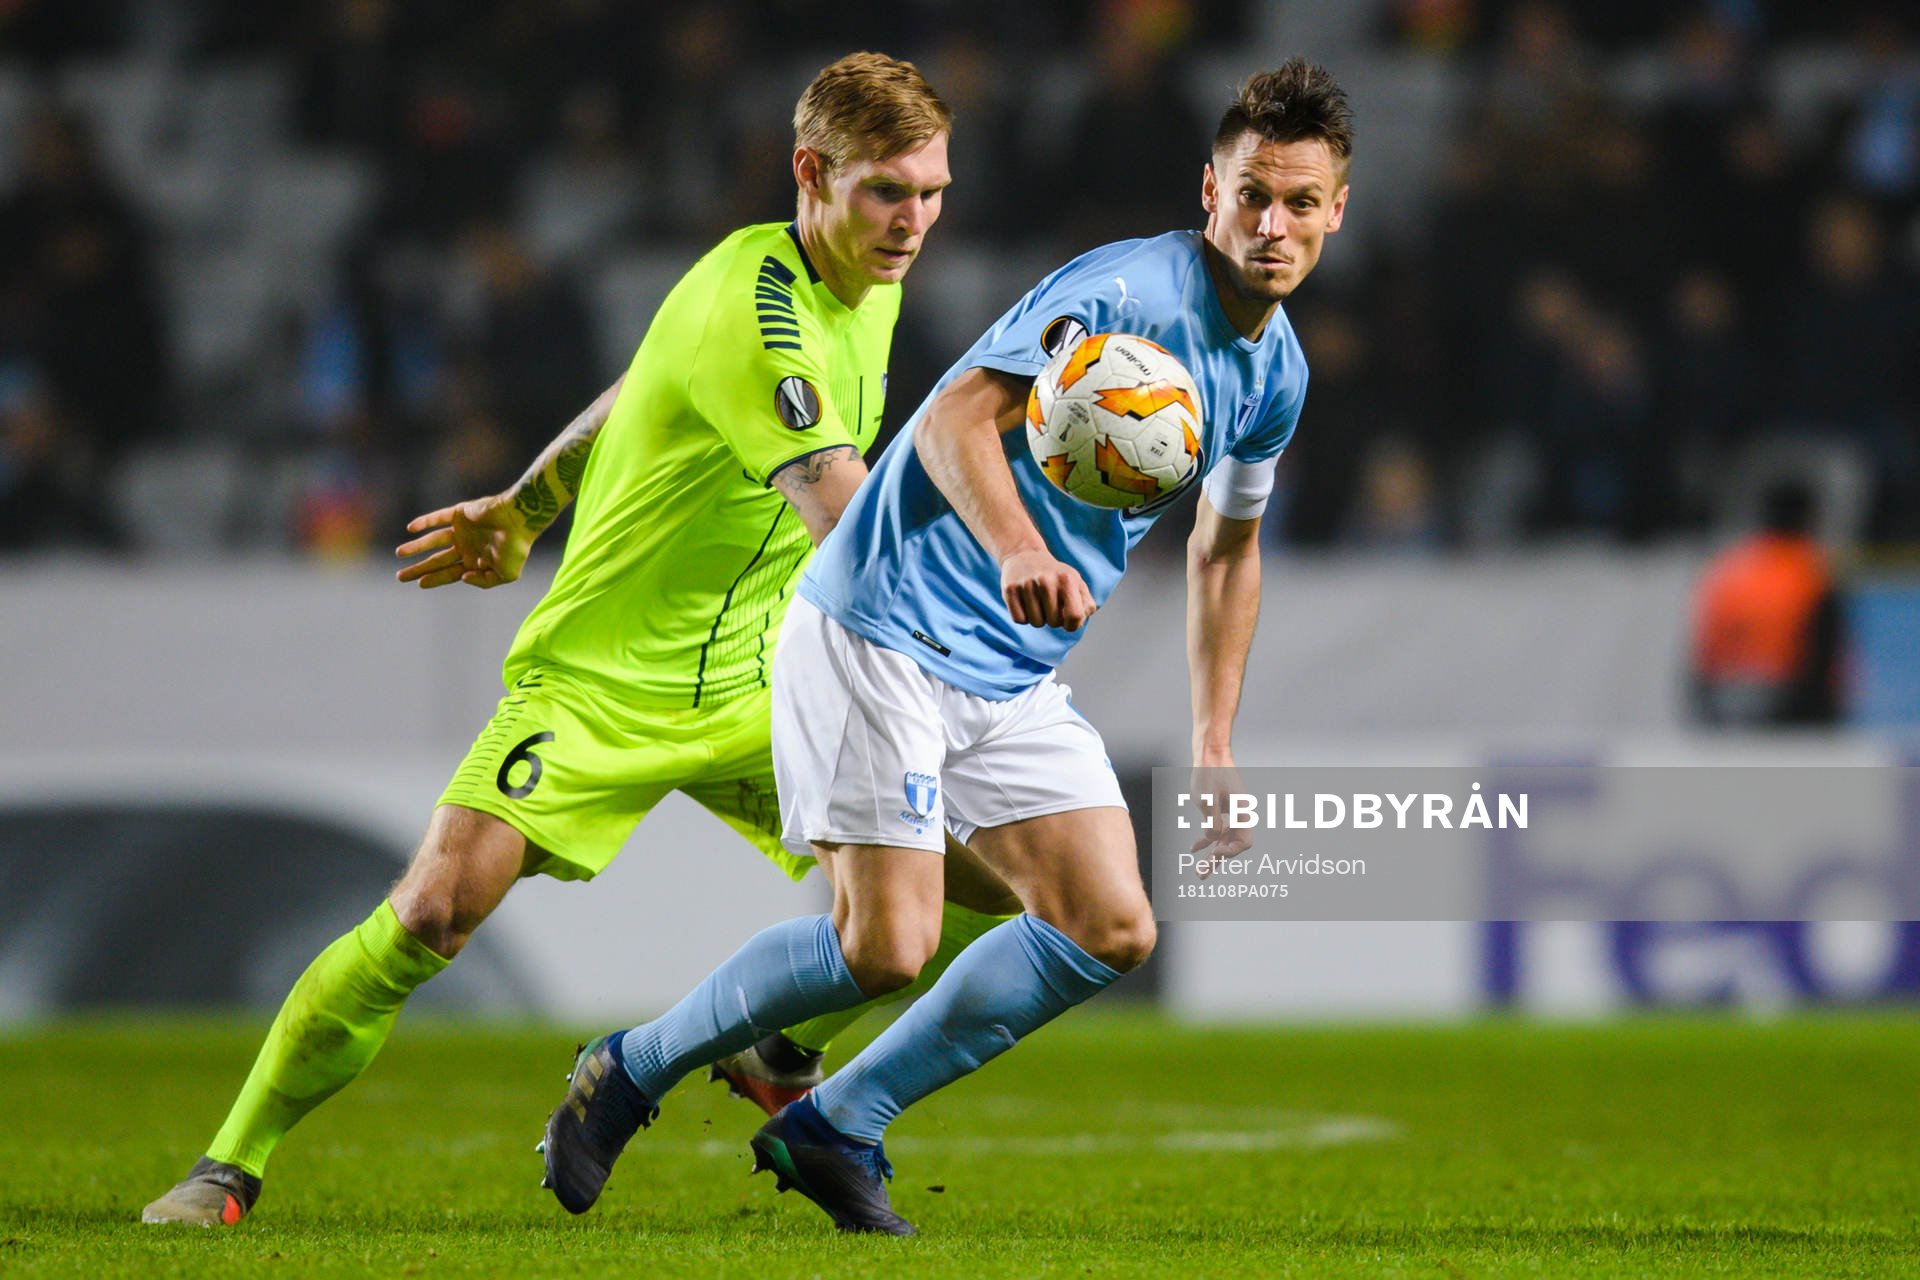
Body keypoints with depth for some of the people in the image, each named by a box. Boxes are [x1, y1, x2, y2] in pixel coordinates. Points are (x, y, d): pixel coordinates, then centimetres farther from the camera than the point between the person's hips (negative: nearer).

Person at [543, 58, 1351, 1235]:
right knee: (886, 947, -15)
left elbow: (1228, 544, 27)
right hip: (886, 627, -8)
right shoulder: (1127, 291, -17)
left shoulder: (1276, 374, 10)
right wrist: (1016, 548, -47)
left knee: (1111, 930, -4)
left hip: (1017, 678, 8)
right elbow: (958, 418, -28)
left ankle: (835, 1128, 6)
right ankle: (632, 1072, 8)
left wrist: (1215, 737, 23)